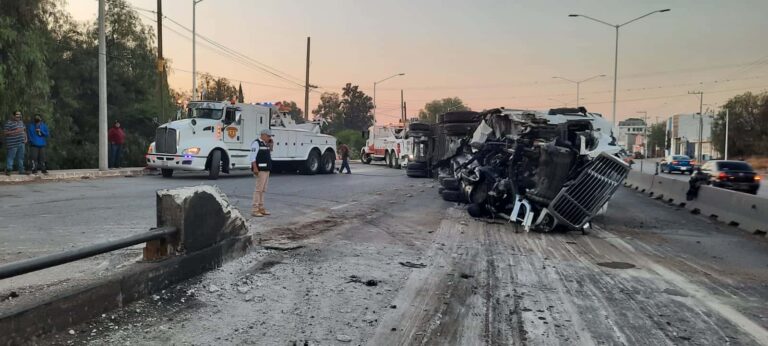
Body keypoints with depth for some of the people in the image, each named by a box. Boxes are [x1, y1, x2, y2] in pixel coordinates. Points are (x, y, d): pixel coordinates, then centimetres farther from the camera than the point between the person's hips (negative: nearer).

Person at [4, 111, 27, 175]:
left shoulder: (21, 122, 16)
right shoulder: (8, 123, -8)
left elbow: (24, 131, 23)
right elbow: (5, 132, -13)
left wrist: (26, 138, 11)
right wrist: (15, 131, -21)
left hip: (21, 143, 7)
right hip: (13, 143, -7)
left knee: (21, 157, 10)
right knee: (10, 157, -4)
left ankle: (21, 170, 15)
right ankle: (8, 170, 1)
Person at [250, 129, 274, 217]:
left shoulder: (266, 144, 18)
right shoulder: (256, 143, -8)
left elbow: (269, 156, 24)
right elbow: (253, 157, -15)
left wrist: (270, 145, 12)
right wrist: (255, 168, -23)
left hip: (266, 169, 9)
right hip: (260, 170, -9)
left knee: (263, 189, 11)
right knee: (259, 189, -11)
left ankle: (261, 208, 16)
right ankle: (255, 209, -10)